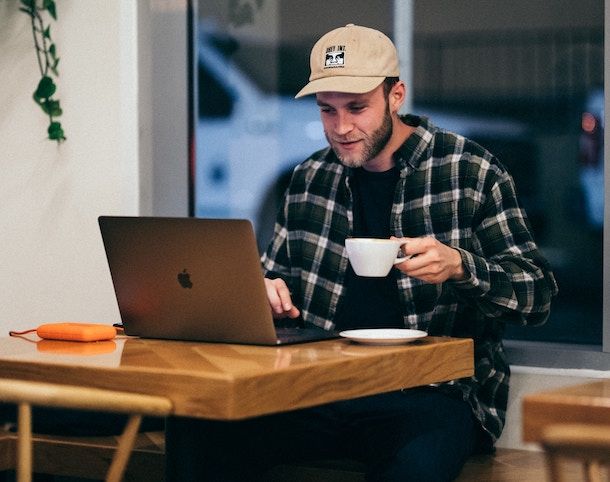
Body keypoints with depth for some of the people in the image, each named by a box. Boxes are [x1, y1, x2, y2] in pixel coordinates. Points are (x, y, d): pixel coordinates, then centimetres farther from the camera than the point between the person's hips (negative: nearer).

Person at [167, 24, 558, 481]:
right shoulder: (310, 178, 14)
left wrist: (459, 267, -20)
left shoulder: (472, 172, 0)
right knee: (211, 438, -24)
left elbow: (539, 293, -1)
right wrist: (269, 292, 2)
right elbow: (276, 273, 27)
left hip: (431, 388, -4)